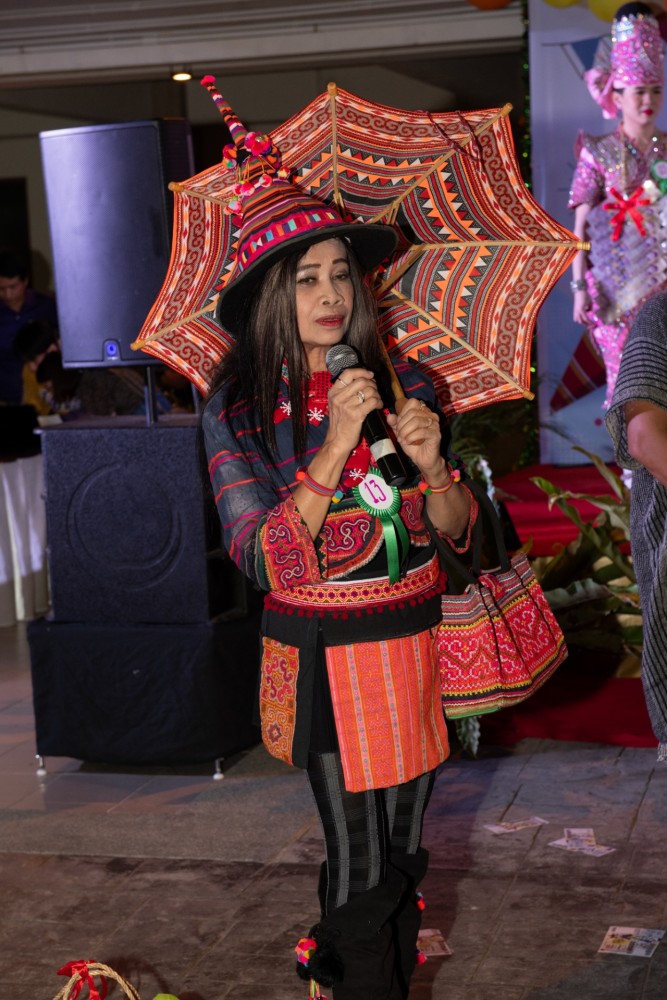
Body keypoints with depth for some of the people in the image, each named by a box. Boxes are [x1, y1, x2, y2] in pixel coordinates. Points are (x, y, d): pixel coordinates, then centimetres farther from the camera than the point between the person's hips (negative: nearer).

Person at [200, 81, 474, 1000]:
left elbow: (458, 531, 5)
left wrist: (432, 466, -16)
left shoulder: (406, 387, -1)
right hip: (325, 655, -3)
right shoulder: (237, 409, -9)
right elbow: (265, 559, -16)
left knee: (405, 847, 16)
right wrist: (335, 447, -24)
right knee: (361, 862, 3)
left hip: (416, 640, 4)